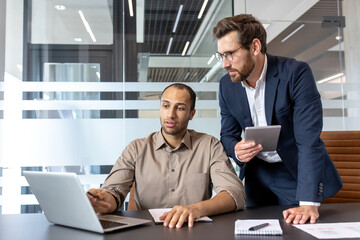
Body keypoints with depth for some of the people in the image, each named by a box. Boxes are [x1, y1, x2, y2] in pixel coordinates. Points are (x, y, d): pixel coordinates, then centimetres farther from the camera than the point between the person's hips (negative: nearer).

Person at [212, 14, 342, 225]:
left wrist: (309, 202, -35)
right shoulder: (227, 85, -5)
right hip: (257, 174, 4)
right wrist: (236, 150, -20)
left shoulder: (296, 73, -21)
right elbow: (228, 134, 5)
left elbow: (309, 140, -28)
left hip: (296, 173, -4)